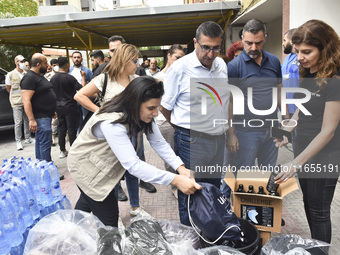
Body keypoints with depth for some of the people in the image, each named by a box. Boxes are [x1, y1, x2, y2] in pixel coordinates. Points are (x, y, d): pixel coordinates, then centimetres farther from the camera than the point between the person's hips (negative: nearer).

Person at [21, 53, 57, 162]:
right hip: (40, 117, -10)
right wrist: (31, 120, -27)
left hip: (46, 115, 10)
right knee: (46, 143, -8)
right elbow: (26, 101, -23)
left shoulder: (40, 76, 16)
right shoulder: (29, 78, -16)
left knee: (40, 142, 17)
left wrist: (52, 111, 25)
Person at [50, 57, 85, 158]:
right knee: (72, 129, 1)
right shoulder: (69, 78, -15)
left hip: (59, 107, 6)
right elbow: (81, 88, -11)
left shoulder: (53, 78, 4)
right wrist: (83, 77, 1)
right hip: (70, 107, -6)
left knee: (61, 129, 13)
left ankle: (62, 151, 20)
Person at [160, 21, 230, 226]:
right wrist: (183, 127, 4)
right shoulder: (180, 68, -12)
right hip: (192, 141, -6)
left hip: (218, 140, 7)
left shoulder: (222, 65, 7)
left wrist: (226, 128, 15)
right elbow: (165, 106, -5)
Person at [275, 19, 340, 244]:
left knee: (319, 212, 9)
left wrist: (296, 164, -22)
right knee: (309, 207, 22)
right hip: (304, 153, 7)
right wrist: (286, 132, 0)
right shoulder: (306, 74, 2)